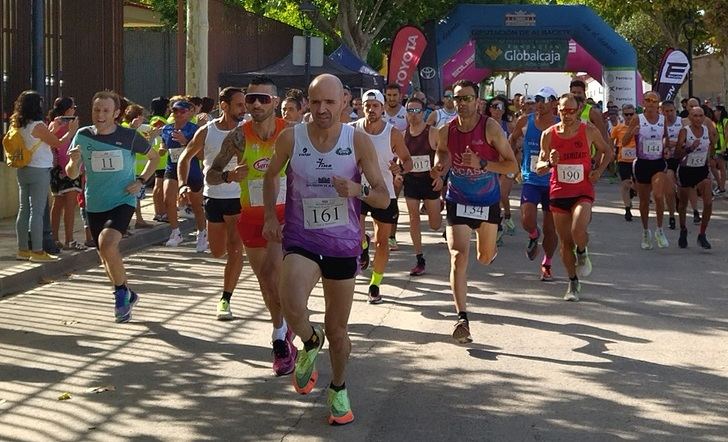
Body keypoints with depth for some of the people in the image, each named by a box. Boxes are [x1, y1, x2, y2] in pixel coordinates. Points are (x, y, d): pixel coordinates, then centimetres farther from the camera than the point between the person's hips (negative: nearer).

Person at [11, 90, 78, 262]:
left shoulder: (19, 126, 8)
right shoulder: (38, 126, -16)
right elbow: (59, 144, -10)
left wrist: (53, 129, 26)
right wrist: (72, 131, 5)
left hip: (23, 170, 8)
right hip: (39, 171, -8)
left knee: (24, 210, 11)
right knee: (37, 211, -5)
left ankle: (23, 249, 15)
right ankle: (37, 251, -4)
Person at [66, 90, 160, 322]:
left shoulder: (129, 136, -7)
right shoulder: (83, 136, -2)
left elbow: (154, 156, 10)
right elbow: (72, 175, 3)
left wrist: (141, 181, -3)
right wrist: (74, 161, -19)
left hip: (123, 201, -4)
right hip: (95, 205, 4)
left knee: (107, 243, -27)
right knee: (106, 257, 13)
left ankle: (121, 292, -7)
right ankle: (127, 296, 36)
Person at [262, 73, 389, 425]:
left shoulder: (359, 142, -8)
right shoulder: (290, 138, -6)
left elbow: (384, 199, -6)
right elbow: (271, 176, 15)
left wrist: (359, 190, -26)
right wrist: (270, 217, 5)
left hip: (343, 245, 1)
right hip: (301, 241, -1)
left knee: (337, 330, 11)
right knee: (292, 306, -29)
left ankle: (338, 389, 39)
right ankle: (310, 343, 6)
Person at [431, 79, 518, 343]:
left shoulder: (490, 128, -17)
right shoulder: (446, 131, -8)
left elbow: (512, 165, -17)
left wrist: (481, 164, -30)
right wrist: (439, 167, -9)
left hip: (488, 202, 0)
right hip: (457, 201, 0)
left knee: (485, 258, 17)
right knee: (459, 257, -16)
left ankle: (489, 248, 58)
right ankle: (462, 318, -14)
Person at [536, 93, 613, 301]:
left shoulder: (589, 131, -4)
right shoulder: (549, 134, -2)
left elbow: (607, 151, 13)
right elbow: (539, 167, 3)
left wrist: (599, 170, -2)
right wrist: (549, 163, -18)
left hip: (583, 192, -2)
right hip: (558, 192, 2)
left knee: (578, 231, -26)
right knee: (565, 242, 6)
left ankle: (582, 252, 10)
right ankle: (573, 283, 23)